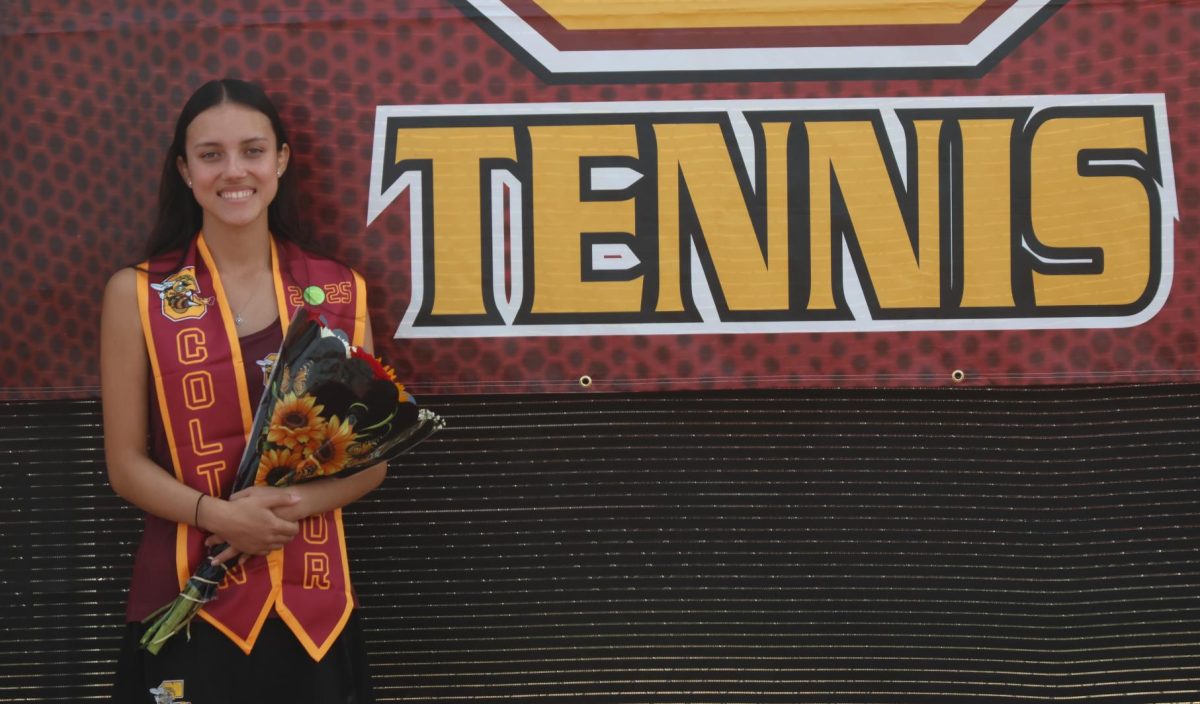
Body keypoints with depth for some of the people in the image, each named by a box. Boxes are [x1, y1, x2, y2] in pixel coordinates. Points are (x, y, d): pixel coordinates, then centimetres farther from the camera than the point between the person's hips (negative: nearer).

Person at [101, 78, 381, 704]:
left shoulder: (338, 293, 4)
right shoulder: (138, 295, -2)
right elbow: (126, 464, -2)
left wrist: (288, 505, -13)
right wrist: (218, 514, -19)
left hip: (312, 603, 2)